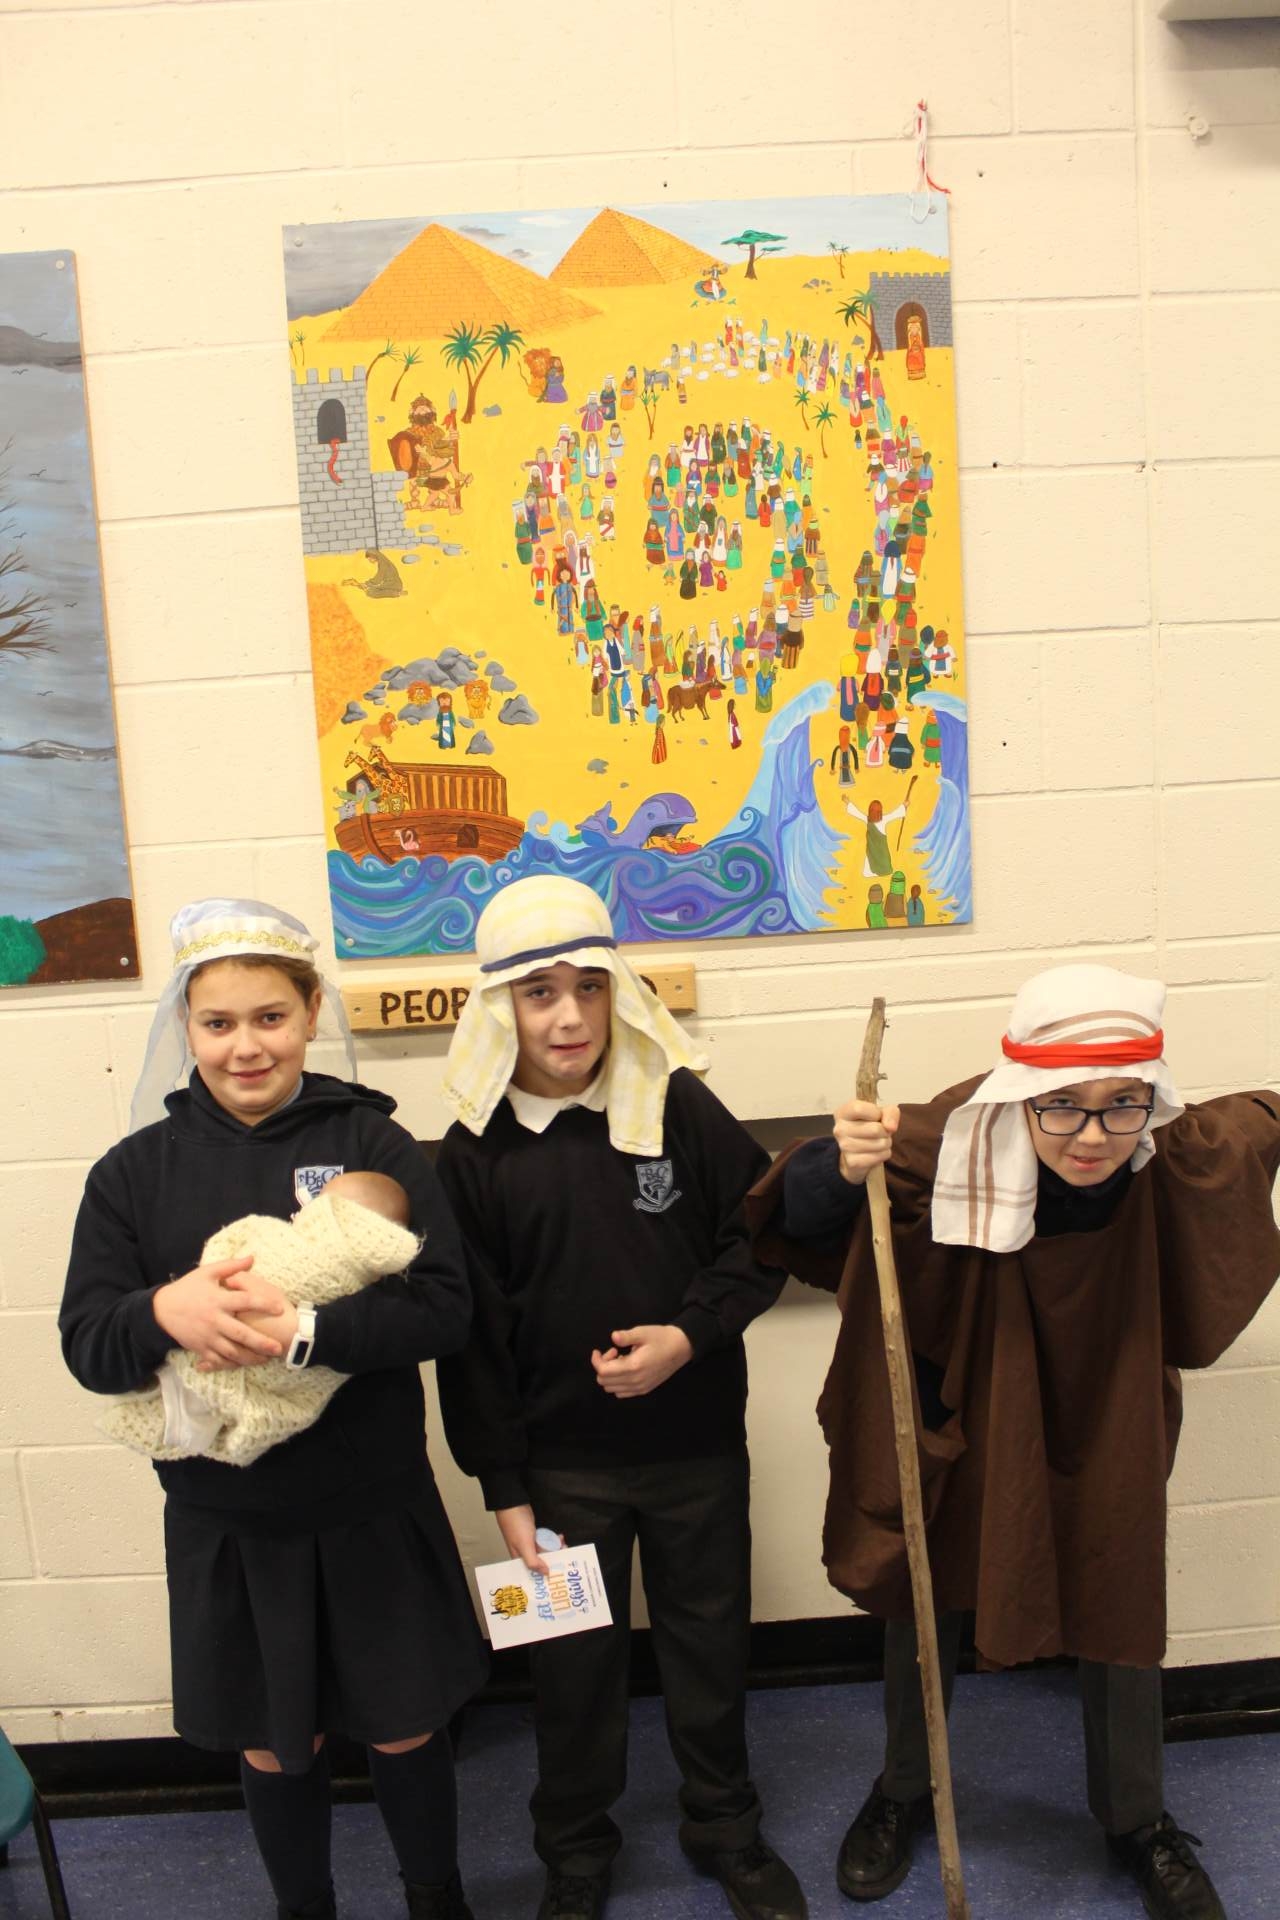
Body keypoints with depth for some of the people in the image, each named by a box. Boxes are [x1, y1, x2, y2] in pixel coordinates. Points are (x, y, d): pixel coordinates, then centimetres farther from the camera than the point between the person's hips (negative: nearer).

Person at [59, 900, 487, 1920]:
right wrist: (164, 1311, -29)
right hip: (226, 1525, 2)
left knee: (405, 1728, 18)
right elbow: (86, 1344, -7)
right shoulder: (135, 1169, -4)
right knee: (273, 1748, 20)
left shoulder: (374, 1142, -10)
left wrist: (302, 1330, -30)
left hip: (374, 1512, -1)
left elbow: (444, 1304, -16)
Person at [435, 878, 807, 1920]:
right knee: (574, 1660, 17)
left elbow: (763, 1242, -3)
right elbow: (472, 1334, -5)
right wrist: (505, 1488, -4)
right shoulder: (476, 1152, -10)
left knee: (711, 1643, 19)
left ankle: (726, 1828, 45)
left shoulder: (680, 1107, -11)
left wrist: (688, 1335, -18)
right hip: (562, 1462, 0)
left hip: (698, 1445, 1)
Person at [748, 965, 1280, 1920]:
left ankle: (1138, 1821, 49)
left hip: (1108, 1423, 1)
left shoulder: (1183, 1160, -26)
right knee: (926, 1604, 19)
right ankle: (902, 1789, 48)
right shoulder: (949, 1154, -34)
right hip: (960, 1416, -1)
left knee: (1122, 1615, 19)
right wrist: (843, 1166, -47)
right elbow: (798, 1222, -29)